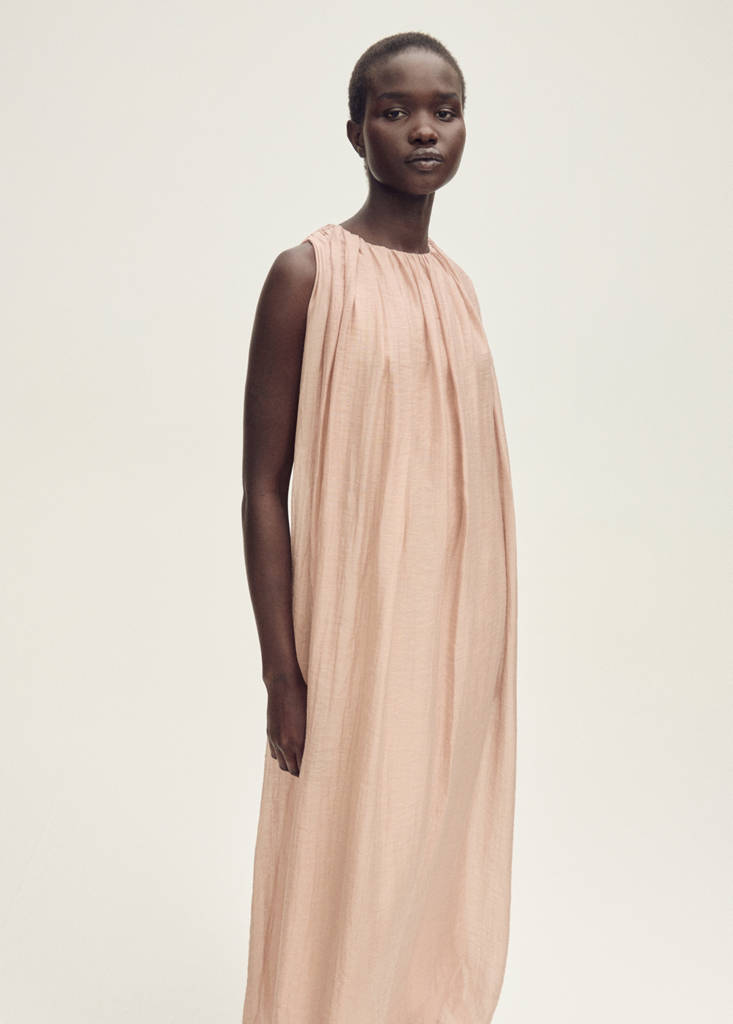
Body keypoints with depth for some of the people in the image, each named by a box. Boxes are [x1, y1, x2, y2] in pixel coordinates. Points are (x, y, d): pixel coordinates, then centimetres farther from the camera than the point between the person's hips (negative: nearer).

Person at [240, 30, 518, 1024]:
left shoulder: (457, 283, 10)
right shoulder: (308, 273, -8)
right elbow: (264, 485, -10)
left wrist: (488, 644, 15)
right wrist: (283, 674, -14)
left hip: (460, 626, 6)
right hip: (360, 626, -6)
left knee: (443, 866, 16)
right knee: (346, 876, 6)